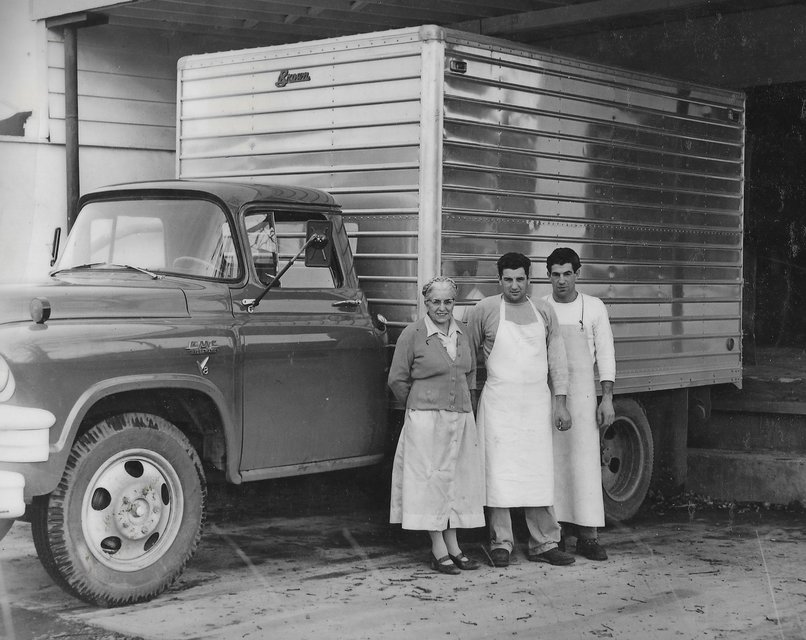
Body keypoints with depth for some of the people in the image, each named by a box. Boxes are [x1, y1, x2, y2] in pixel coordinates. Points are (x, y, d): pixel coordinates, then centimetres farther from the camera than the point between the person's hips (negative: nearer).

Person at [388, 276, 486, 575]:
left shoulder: (461, 334, 9)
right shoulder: (412, 334, -7)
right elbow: (397, 380, -2)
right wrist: (422, 405, 6)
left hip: (461, 418, 6)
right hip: (426, 420, -5)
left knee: (457, 478, 8)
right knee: (432, 479, -3)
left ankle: (453, 545, 17)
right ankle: (438, 550, 2)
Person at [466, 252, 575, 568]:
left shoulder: (544, 311, 8)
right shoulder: (485, 310, 0)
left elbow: (557, 359, 10)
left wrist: (561, 403, 4)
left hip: (537, 403, 3)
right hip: (499, 402, -3)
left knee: (539, 473, 4)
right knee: (499, 472, -2)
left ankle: (543, 544, 11)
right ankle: (501, 542, 7)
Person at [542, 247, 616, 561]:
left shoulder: (594, 308, 4)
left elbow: (605, 355, 3)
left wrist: (607, 399, -3)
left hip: (581, 391, -1)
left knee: (586, 460, -5)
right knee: (551, 461, 3)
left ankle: (587, 535, -4)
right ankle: (556, 528, 12)